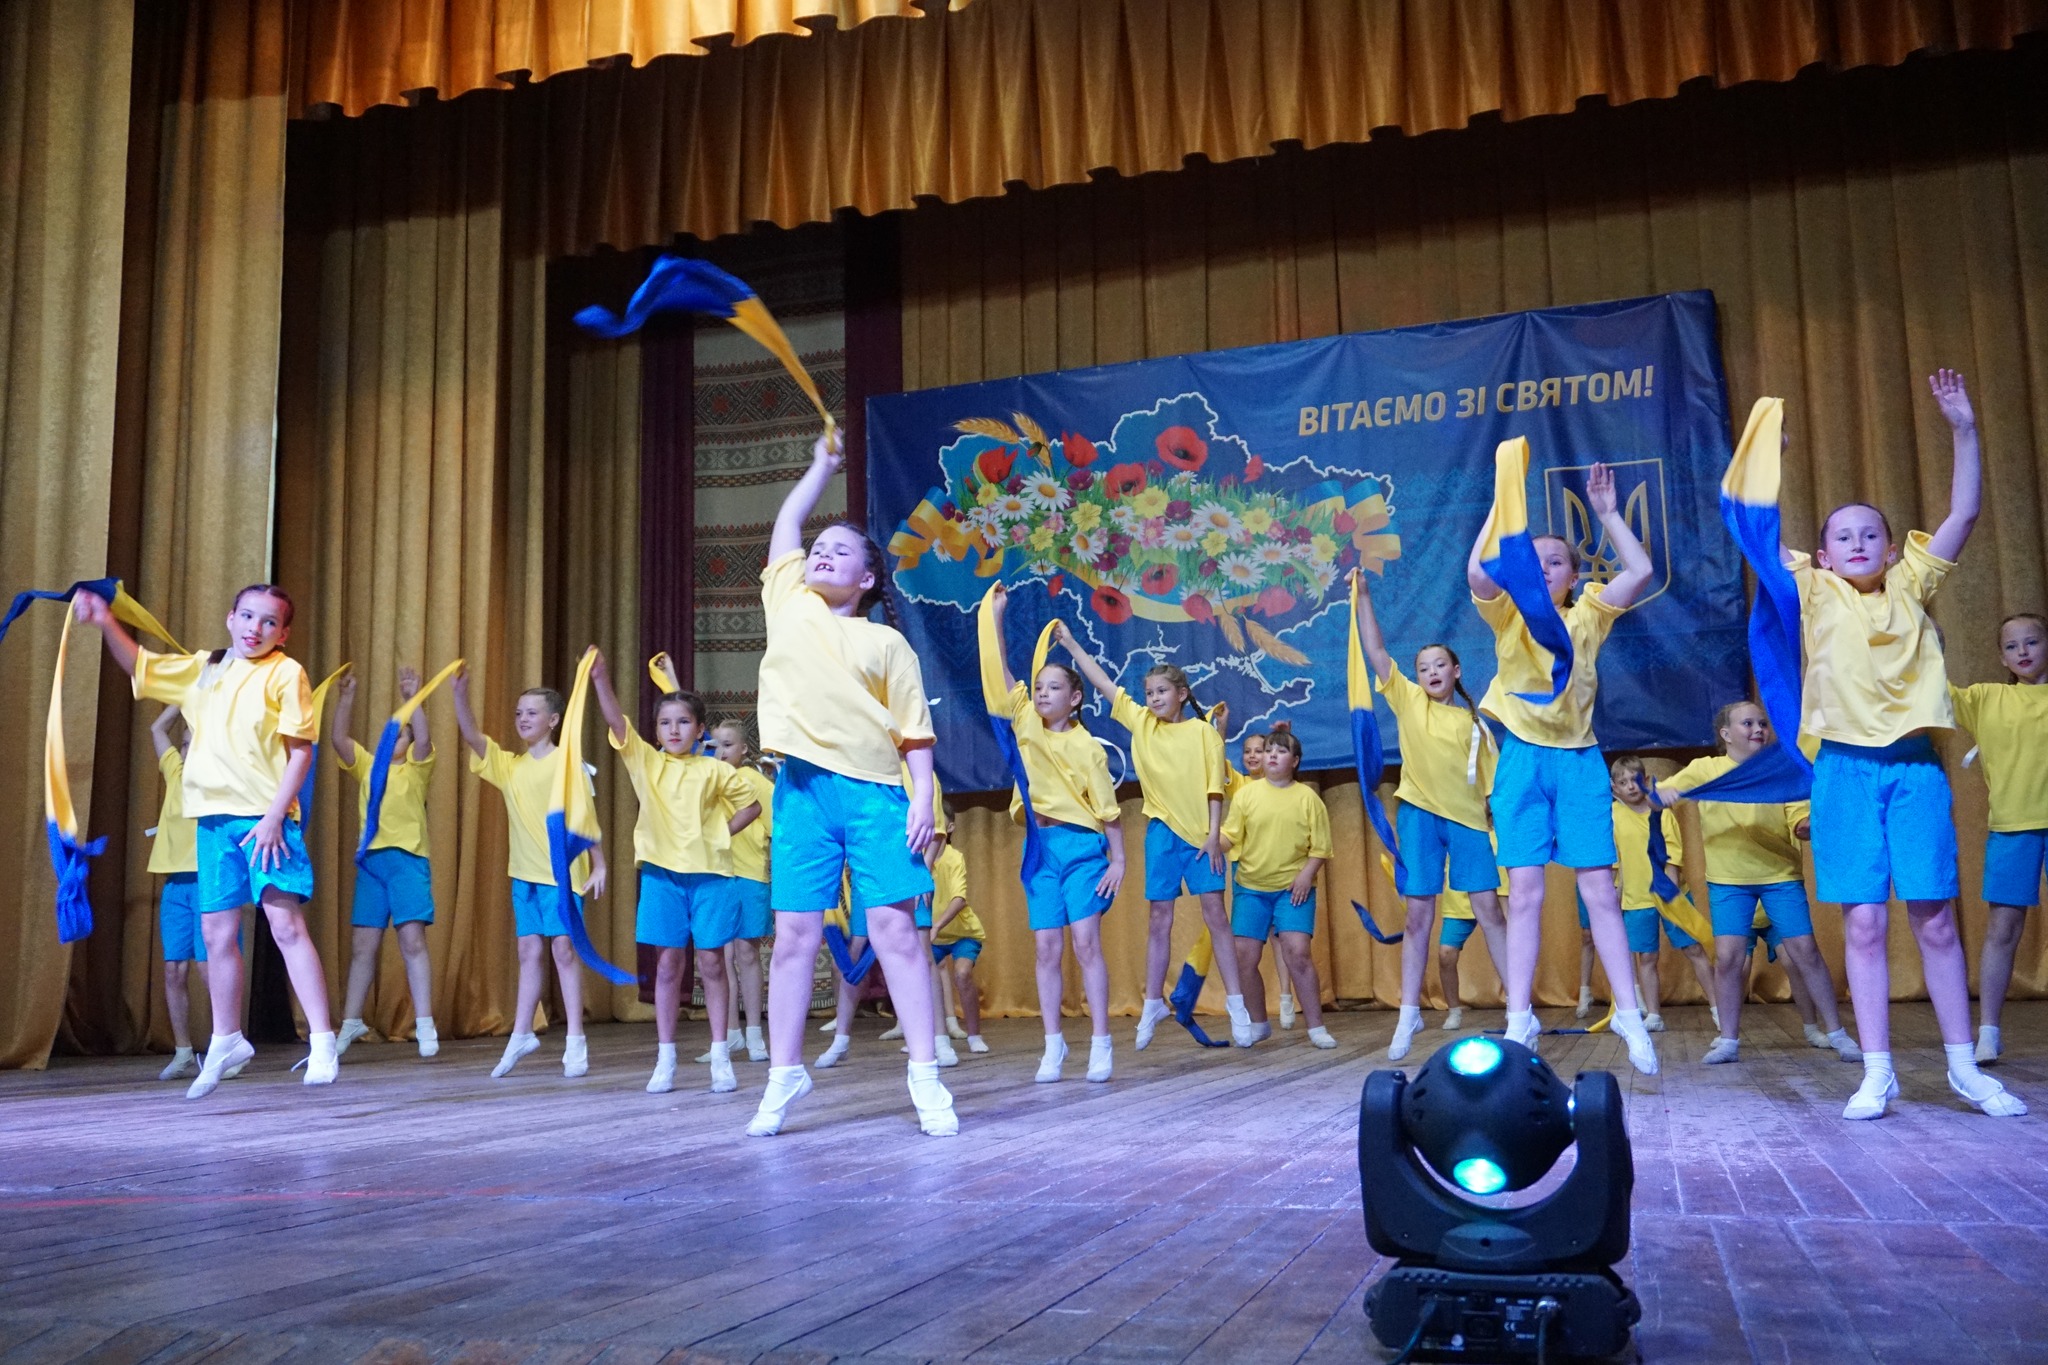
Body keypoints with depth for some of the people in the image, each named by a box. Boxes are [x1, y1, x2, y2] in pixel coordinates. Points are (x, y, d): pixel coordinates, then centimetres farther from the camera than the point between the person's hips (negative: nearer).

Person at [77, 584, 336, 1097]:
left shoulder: (286, 673, -4)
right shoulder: (204, 669, 13)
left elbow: (300, 751, -7)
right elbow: (138, 666, 24)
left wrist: (274, 817, -14)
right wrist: (106, 622, 7)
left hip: (266, 818, -6)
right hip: (215, 817, 6)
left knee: (286, 924, -13)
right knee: (217, 930, 12)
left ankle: (322, 1041, -13)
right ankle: (226, 1040, 27)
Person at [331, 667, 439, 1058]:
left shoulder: (416, 768, 8)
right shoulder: (367, 766, 18)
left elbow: (424, 738, -11)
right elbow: (339, 739, 7)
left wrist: (413, 698, -17)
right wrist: (345, 700, -2)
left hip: (406, 859, -4)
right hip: (370, 861, 4)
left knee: (412, 941, -9)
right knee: (362, 945, 7)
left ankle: (424, 1025, -10)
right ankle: (351, 1022, 15)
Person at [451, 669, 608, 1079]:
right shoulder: (509, 765, 10)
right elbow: (471, 735, -2)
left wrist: (599, 865, -7)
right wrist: (459, 694, -16)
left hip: (562, 870, -5)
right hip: (524, 872, 5)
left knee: (563, 949, -3)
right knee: (529, 951, 10)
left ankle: (576, 1041, 3)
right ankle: (521, 1035, 17)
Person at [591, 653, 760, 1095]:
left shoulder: (715, 770, 5)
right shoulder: (646, 762, 6)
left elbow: (751, 805, 13)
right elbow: (617, 722, -7)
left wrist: (722, 834, 2)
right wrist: (601, 679, -20)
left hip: (709, 874, -1)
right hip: (662, 874, 1)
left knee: (711, 963, 3)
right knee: (667, 964, 3)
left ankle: (720, 1057, 7)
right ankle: (665, 1059, 8)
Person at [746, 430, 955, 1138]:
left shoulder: (886, 642, 10)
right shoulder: (789, 602, 16)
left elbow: (915, 731, 6)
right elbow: (788, 521, 24)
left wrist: (923, 798, -6)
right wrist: (823, 465, 35)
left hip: (873, 790, -2)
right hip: (802, 787, 2)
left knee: (895, 927, -4)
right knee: (794, 933, 2)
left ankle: (926, 1075, -1)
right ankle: (784, 1074, 11)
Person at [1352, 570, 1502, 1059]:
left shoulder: (1474, 722, 10)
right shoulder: (1408, 701, 9)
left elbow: (1492, 781, 9)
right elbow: (1375, 650, 2)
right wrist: (1363, 597, -4)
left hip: (1469, 819, 0)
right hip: (1419, 815, 0)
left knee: (1489, 910, -1)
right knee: (1419, 916, 1)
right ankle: (1409, 1015, 6)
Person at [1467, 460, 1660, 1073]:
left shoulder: (1588, 615, 10)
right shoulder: (1510, 615, 5)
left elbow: (1640, 571, -3)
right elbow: (1478, 572, -15)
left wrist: (1607, 511, -1)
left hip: (1580, 759, 1)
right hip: (1524, 758, -1)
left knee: (1600, 889, -1)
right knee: (1525, 890, -2)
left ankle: (1629, 1014, 4)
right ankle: (1519, 1020, 1)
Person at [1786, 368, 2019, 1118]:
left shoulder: (1910, 587, 9)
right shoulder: (1815, 593, 6)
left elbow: (1964, 513, 3)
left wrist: (1964, 430, -3)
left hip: (1915, 766, 1)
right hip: (1847, 769, -1)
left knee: (1935, 919, 4)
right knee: (1863, 923, -1)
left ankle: (1964, 1067, 13)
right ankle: (1877, 1073, 5)